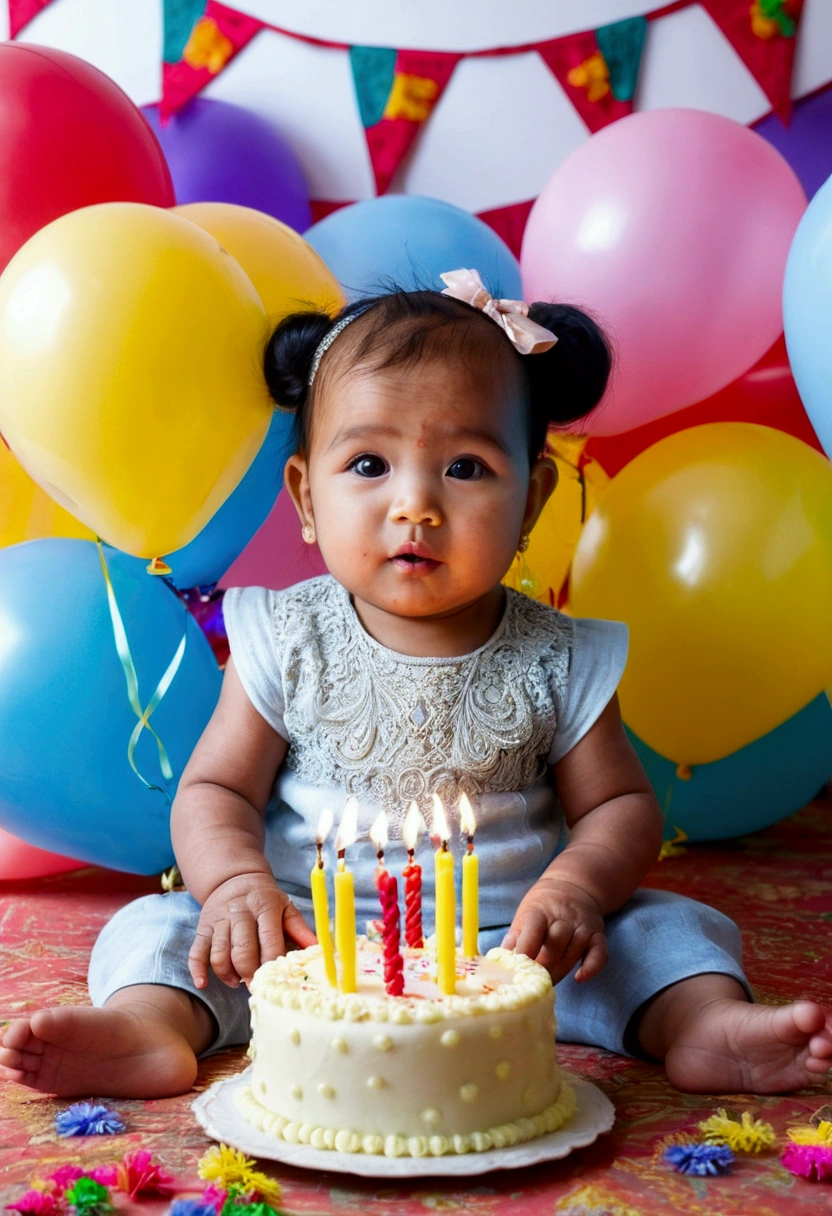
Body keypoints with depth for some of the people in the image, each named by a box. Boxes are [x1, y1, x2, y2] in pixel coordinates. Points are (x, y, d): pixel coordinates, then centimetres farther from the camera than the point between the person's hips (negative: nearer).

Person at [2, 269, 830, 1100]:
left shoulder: (560, 662, -2)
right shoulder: (287, 643, -3)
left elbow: (621, 804, 4)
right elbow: (213, 790, 1)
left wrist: (577, 885, -18)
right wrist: (237, 881, -21)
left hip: (506, 947, 1)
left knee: (668, 927, -15)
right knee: (159, 924, -17)